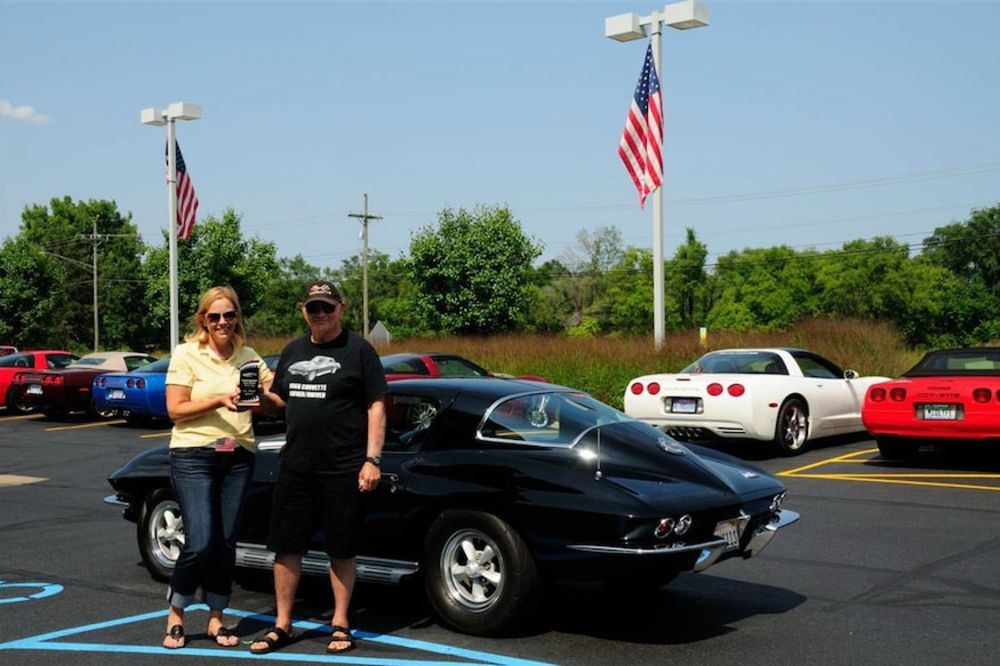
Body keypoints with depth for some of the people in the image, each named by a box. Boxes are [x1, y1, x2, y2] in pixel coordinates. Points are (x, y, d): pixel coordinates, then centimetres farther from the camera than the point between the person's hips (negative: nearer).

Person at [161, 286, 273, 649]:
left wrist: (261, 397, -14)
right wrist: (220, 401, -19)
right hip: (194, 456, -4)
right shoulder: (186, 354, -2)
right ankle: (175, 617, 11)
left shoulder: (249, 357, 9)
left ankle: (216, 619, 21)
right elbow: (175, 410, -7)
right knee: (200, 544, -10)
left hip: (238, 458, 4)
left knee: (226, 544, 6)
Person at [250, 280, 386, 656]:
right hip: (295, 467, 5)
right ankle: (282, 625, 20)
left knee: (341, 550, 6)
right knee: (286, 547, 8)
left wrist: (372, 459, -13)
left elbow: (376, 406, -6)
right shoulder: (292, 351, 13)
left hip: (343, 470, -5)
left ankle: (340, 624, 20)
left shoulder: (358, 350, -3)